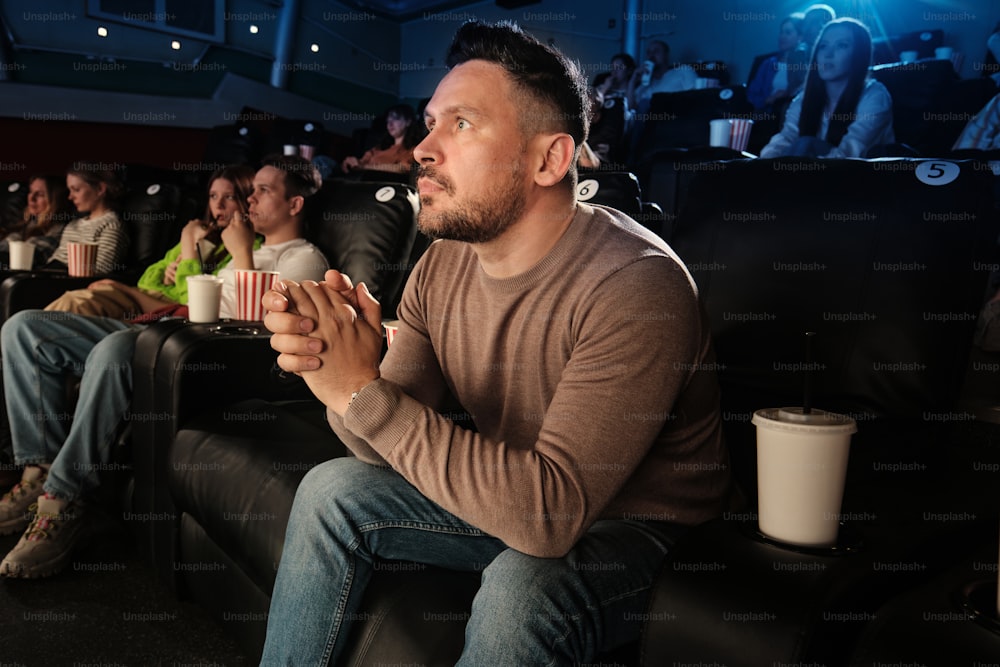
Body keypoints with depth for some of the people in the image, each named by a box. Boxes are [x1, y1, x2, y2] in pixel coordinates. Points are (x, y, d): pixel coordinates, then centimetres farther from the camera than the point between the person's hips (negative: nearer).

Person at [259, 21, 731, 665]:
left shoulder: (636, 285, -29)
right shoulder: (443, 265, -4)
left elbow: (551, 511, -36)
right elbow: (387, 449, -3)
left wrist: (364, 392, -36)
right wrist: (331, 363, -25)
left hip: (634, 525, -6)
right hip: (504, 500, 7)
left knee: (521, 584, -35)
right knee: (331, 489, 0)